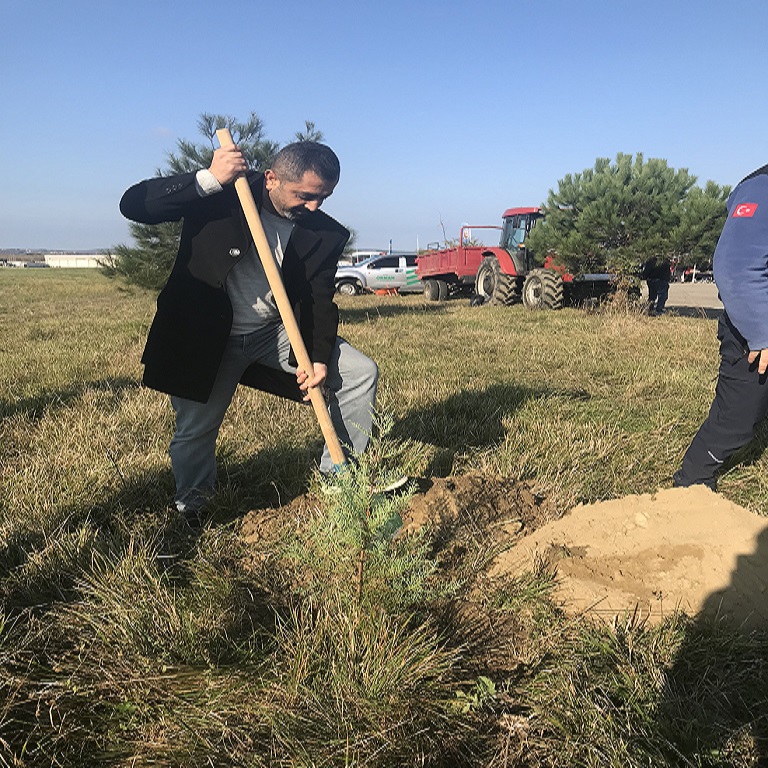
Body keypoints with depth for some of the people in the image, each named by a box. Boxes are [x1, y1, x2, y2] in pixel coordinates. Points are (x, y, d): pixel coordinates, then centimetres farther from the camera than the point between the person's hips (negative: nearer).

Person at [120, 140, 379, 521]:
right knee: (195, 431, 2)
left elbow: (320, 301, -4)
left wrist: (320, 358, -20)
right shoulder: (220, 196, -16)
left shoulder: (325, 233, -7)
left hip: (279, 333, 4)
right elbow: (133, 204, -21)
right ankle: (189, 512, 34)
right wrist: (208, 178, -32)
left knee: (360, 373, -5)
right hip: (208, 337, -3)